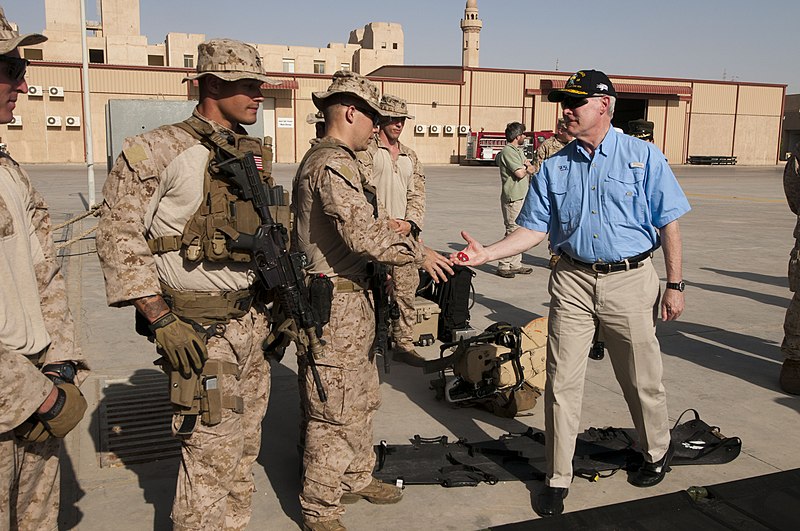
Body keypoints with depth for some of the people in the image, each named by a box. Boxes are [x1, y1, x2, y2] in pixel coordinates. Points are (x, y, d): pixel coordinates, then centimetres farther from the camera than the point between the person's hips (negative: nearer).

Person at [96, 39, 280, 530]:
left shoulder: (255, 155, 10)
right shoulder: (158, 151, -11)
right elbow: (118, 236, -12)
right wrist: (160, 319, -17)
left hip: (252, 321, 7)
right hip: (198, 328, -7)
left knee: (244, 448, 16)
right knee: (211, 454, -2)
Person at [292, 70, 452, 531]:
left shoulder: (330, 160, 16)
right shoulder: (333, 165, -19)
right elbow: (364, 235, -26)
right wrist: (417, 252, -15)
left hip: (352, 296, 11)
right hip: (336, 303, -11)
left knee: (362, 398, 22)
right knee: (334, 411, 0)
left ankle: (357, 478, 39)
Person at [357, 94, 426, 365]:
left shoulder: (410, 156, 19)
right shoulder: (366, 151, 0)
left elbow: (417, 194, 14)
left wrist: (410, 223, -3)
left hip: (405, 235, 6)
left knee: (407, 291, 8)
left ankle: (404, 343, 18)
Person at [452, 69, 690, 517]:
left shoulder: (644, 157, -1)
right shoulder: (554, 168, 6)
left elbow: (668, 224, 0)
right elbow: (534, 229, 3)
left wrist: (675, 285, -3)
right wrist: (487, 253, -11)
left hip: (630, 281, -2)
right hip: (573, 281, 2)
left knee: (642, 379, 12)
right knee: (562, 382, 3)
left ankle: (658, 452, 40)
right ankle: (558, 477, 17)